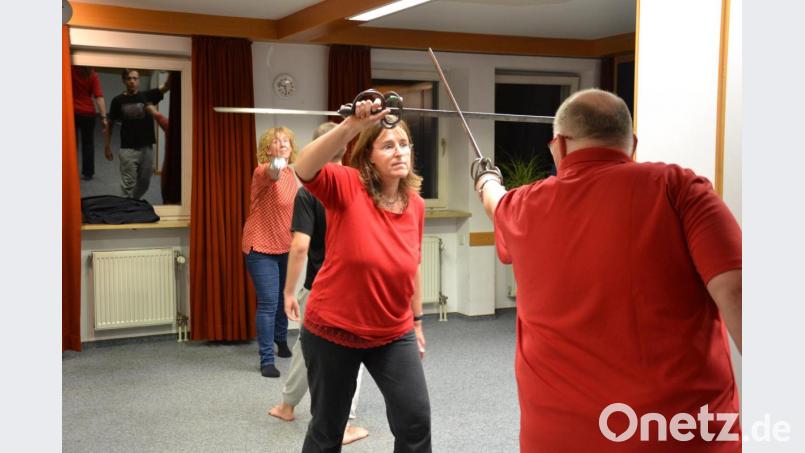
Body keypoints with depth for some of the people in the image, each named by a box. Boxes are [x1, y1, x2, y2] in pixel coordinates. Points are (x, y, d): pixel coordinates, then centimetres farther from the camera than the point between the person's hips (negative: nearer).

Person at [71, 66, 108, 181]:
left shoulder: (71, 70, -10)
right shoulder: (93, 75, -8)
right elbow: (99, 97, -14)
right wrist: (103, 117, -15)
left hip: (71, 112, 0)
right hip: (87, 113, 0)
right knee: (88, 144, 11)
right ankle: (87, 173, 12)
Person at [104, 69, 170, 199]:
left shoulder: (147, 96, 0)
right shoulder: (118, 100, -2)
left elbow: (166, 86, -15)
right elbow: (111, 124, 6)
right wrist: (107, 146, 5)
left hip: (147, 148, 2)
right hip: (128, 149, -2)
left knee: (144, 183, 14)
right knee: (128, 185, -1)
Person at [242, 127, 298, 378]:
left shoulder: (290, 173, 6)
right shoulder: (262, 172, -18)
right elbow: (270, 173, -44)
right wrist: (275, 166, -67)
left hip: (285, 247, 7)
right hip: (261, 247, -7)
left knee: (283, 298, 18)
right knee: (268, 303, -10)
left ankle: (282, 342, 40)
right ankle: (266, 360, -2)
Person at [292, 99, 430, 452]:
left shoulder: (415, 204, -2)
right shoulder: (347, 186, -16)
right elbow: (304, 168, -38)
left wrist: (417, 321, 17)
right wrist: (352, 125, -50)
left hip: (393, 334, 4)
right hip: (332, 332, -3)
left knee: (416, 419, -1)